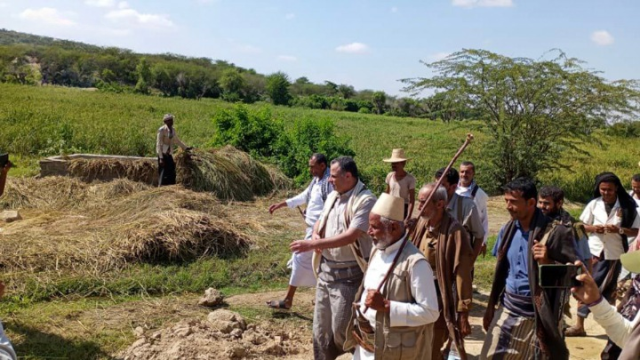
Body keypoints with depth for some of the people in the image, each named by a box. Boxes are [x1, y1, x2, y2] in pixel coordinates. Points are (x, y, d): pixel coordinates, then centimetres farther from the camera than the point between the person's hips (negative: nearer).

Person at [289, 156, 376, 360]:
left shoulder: (365, 200, -17)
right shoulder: (332, 197, 10)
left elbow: (351, 236, -26)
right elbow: (320, 222, 20)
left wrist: (312, 244, -27)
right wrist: (315, 236, -5)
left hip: (348, 275, -8)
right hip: (325, 271, 8)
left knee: (341, 330, -2)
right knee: (321, 328, 15)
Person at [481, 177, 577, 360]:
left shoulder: (555, 232, -14)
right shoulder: (508, 229, 3)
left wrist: (548, 262, -28)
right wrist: (491, 308, 12)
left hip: (538, 314, -5)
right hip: (507, 308, 5)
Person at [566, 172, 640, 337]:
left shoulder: (627, 207, -7)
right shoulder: (594, 204, -3)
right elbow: (582, 225, 5)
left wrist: (619, 230, -21)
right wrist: (593, 228, -15)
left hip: (614, 254, -1)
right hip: (594, 252, 1)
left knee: (609, 291, 12)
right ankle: (579, 325, 7)